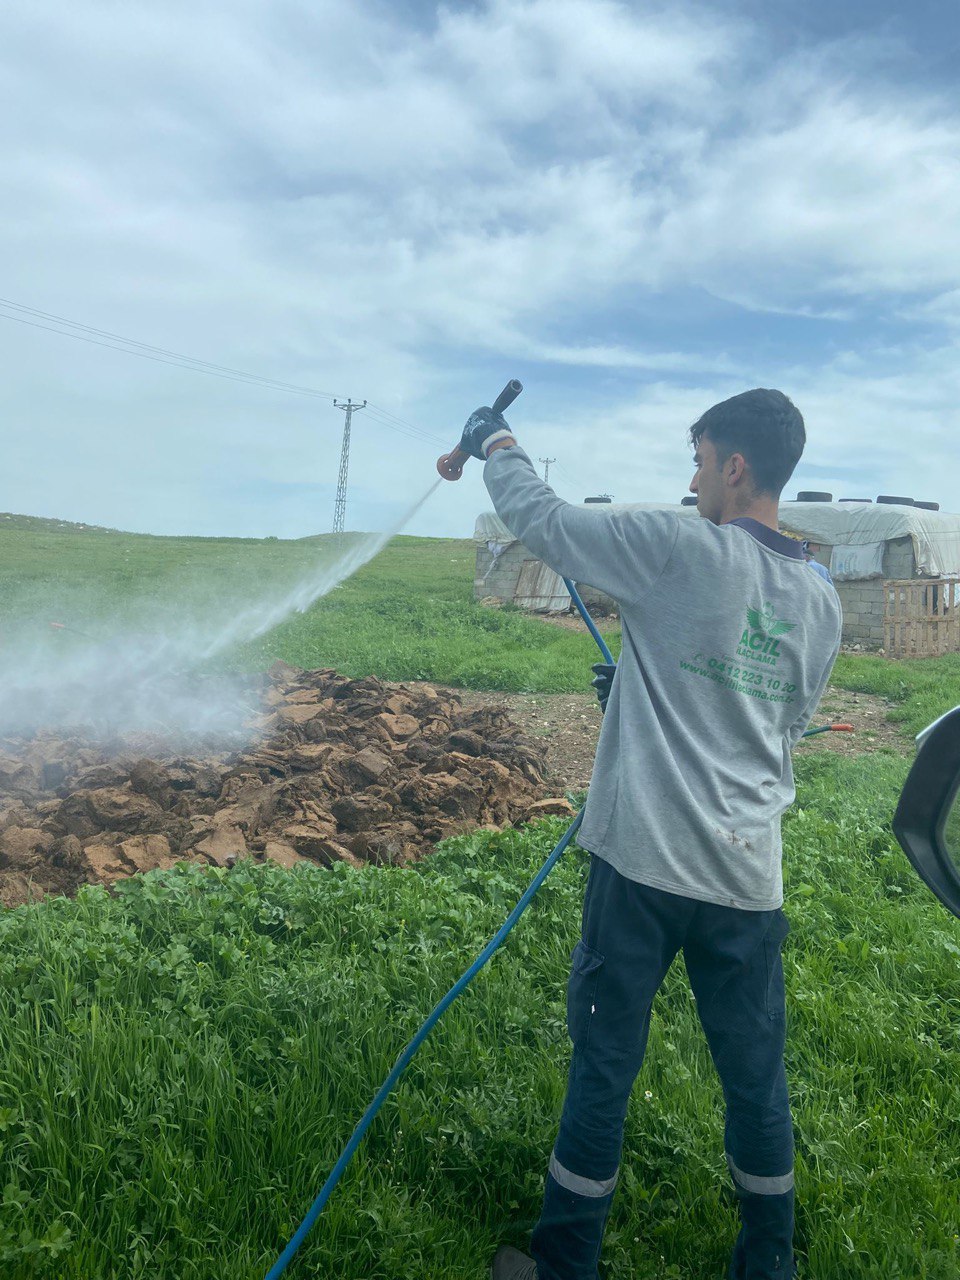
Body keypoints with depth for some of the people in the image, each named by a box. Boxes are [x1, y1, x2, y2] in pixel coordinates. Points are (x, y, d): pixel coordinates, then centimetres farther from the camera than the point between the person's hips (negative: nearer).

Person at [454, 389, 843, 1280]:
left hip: (645, 863, -5)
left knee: (604, 1064, 10)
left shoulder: (681, 551, -12)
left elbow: (540, 519, -4)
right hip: (748, 877, 5)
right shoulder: (821, 603, 7)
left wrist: (495, 444, 15)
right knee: (755, 1075, 19)